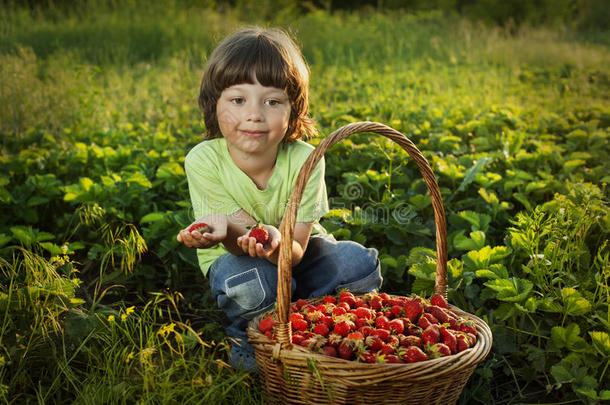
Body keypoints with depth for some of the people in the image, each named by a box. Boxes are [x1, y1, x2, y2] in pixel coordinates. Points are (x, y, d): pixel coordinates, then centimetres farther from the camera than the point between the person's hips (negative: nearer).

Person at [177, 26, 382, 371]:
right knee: (250, 283, -36)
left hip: (295, 252, 2)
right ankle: (249, 343, -3)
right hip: (236, 257, -1)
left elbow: (295, 250, -25)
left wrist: (275, 240, -51)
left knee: (358, 262, -24)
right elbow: (244, 240, -24)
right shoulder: (203, 161, -24)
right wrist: (225, 229, -50)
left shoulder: (305, 161, -24)